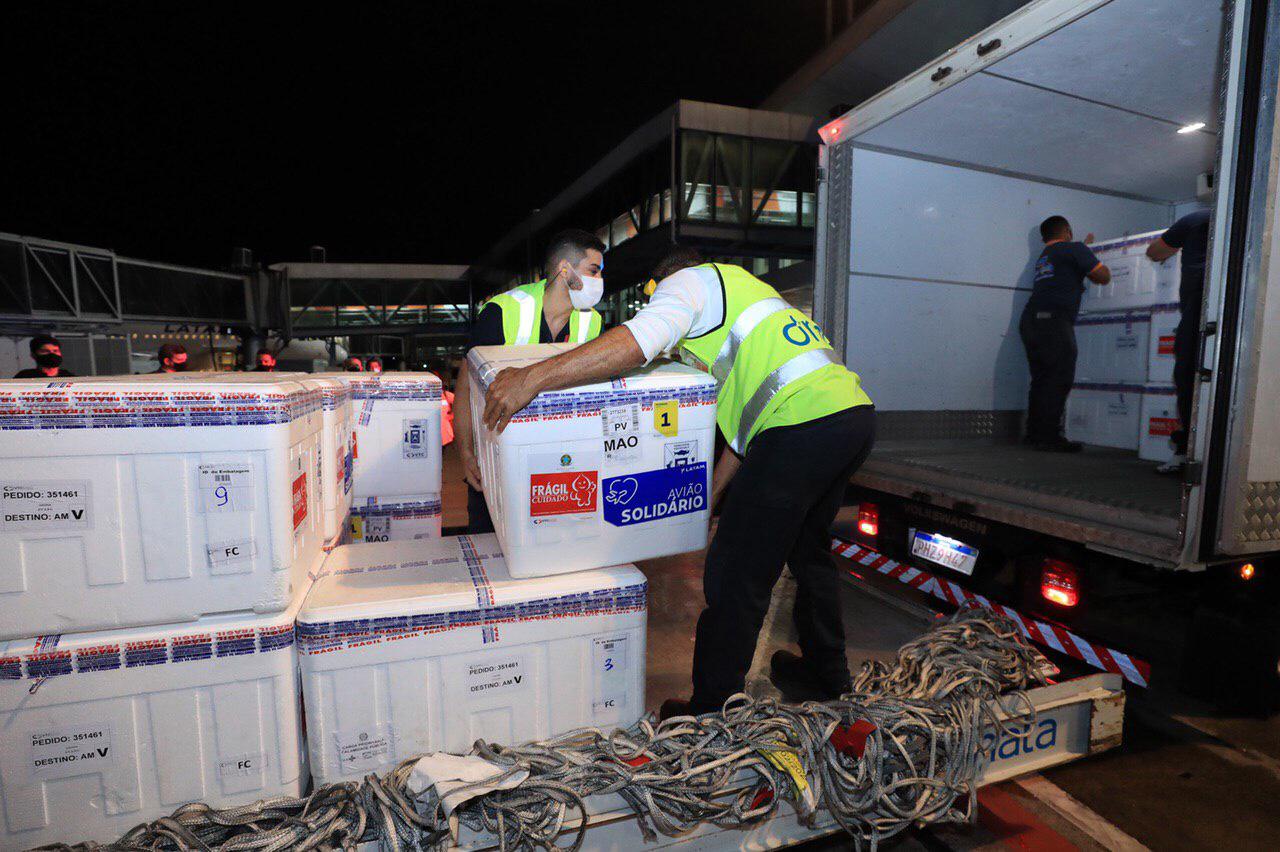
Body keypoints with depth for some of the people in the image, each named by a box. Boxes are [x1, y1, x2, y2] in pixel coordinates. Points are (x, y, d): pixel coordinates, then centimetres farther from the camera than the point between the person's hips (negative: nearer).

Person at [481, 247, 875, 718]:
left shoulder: (687, 280, 7)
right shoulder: (740, 289, 34)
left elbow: (642, 339, -18)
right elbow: (749, 410, 30)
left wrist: (533, 377, -19)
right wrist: (711, 492, 30)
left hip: (803, 424, -10)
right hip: (856, 411, 10)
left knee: (735, 577, 0)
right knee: (807, 550, 27)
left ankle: (712, 713, 14)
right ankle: (826, 674, 45)